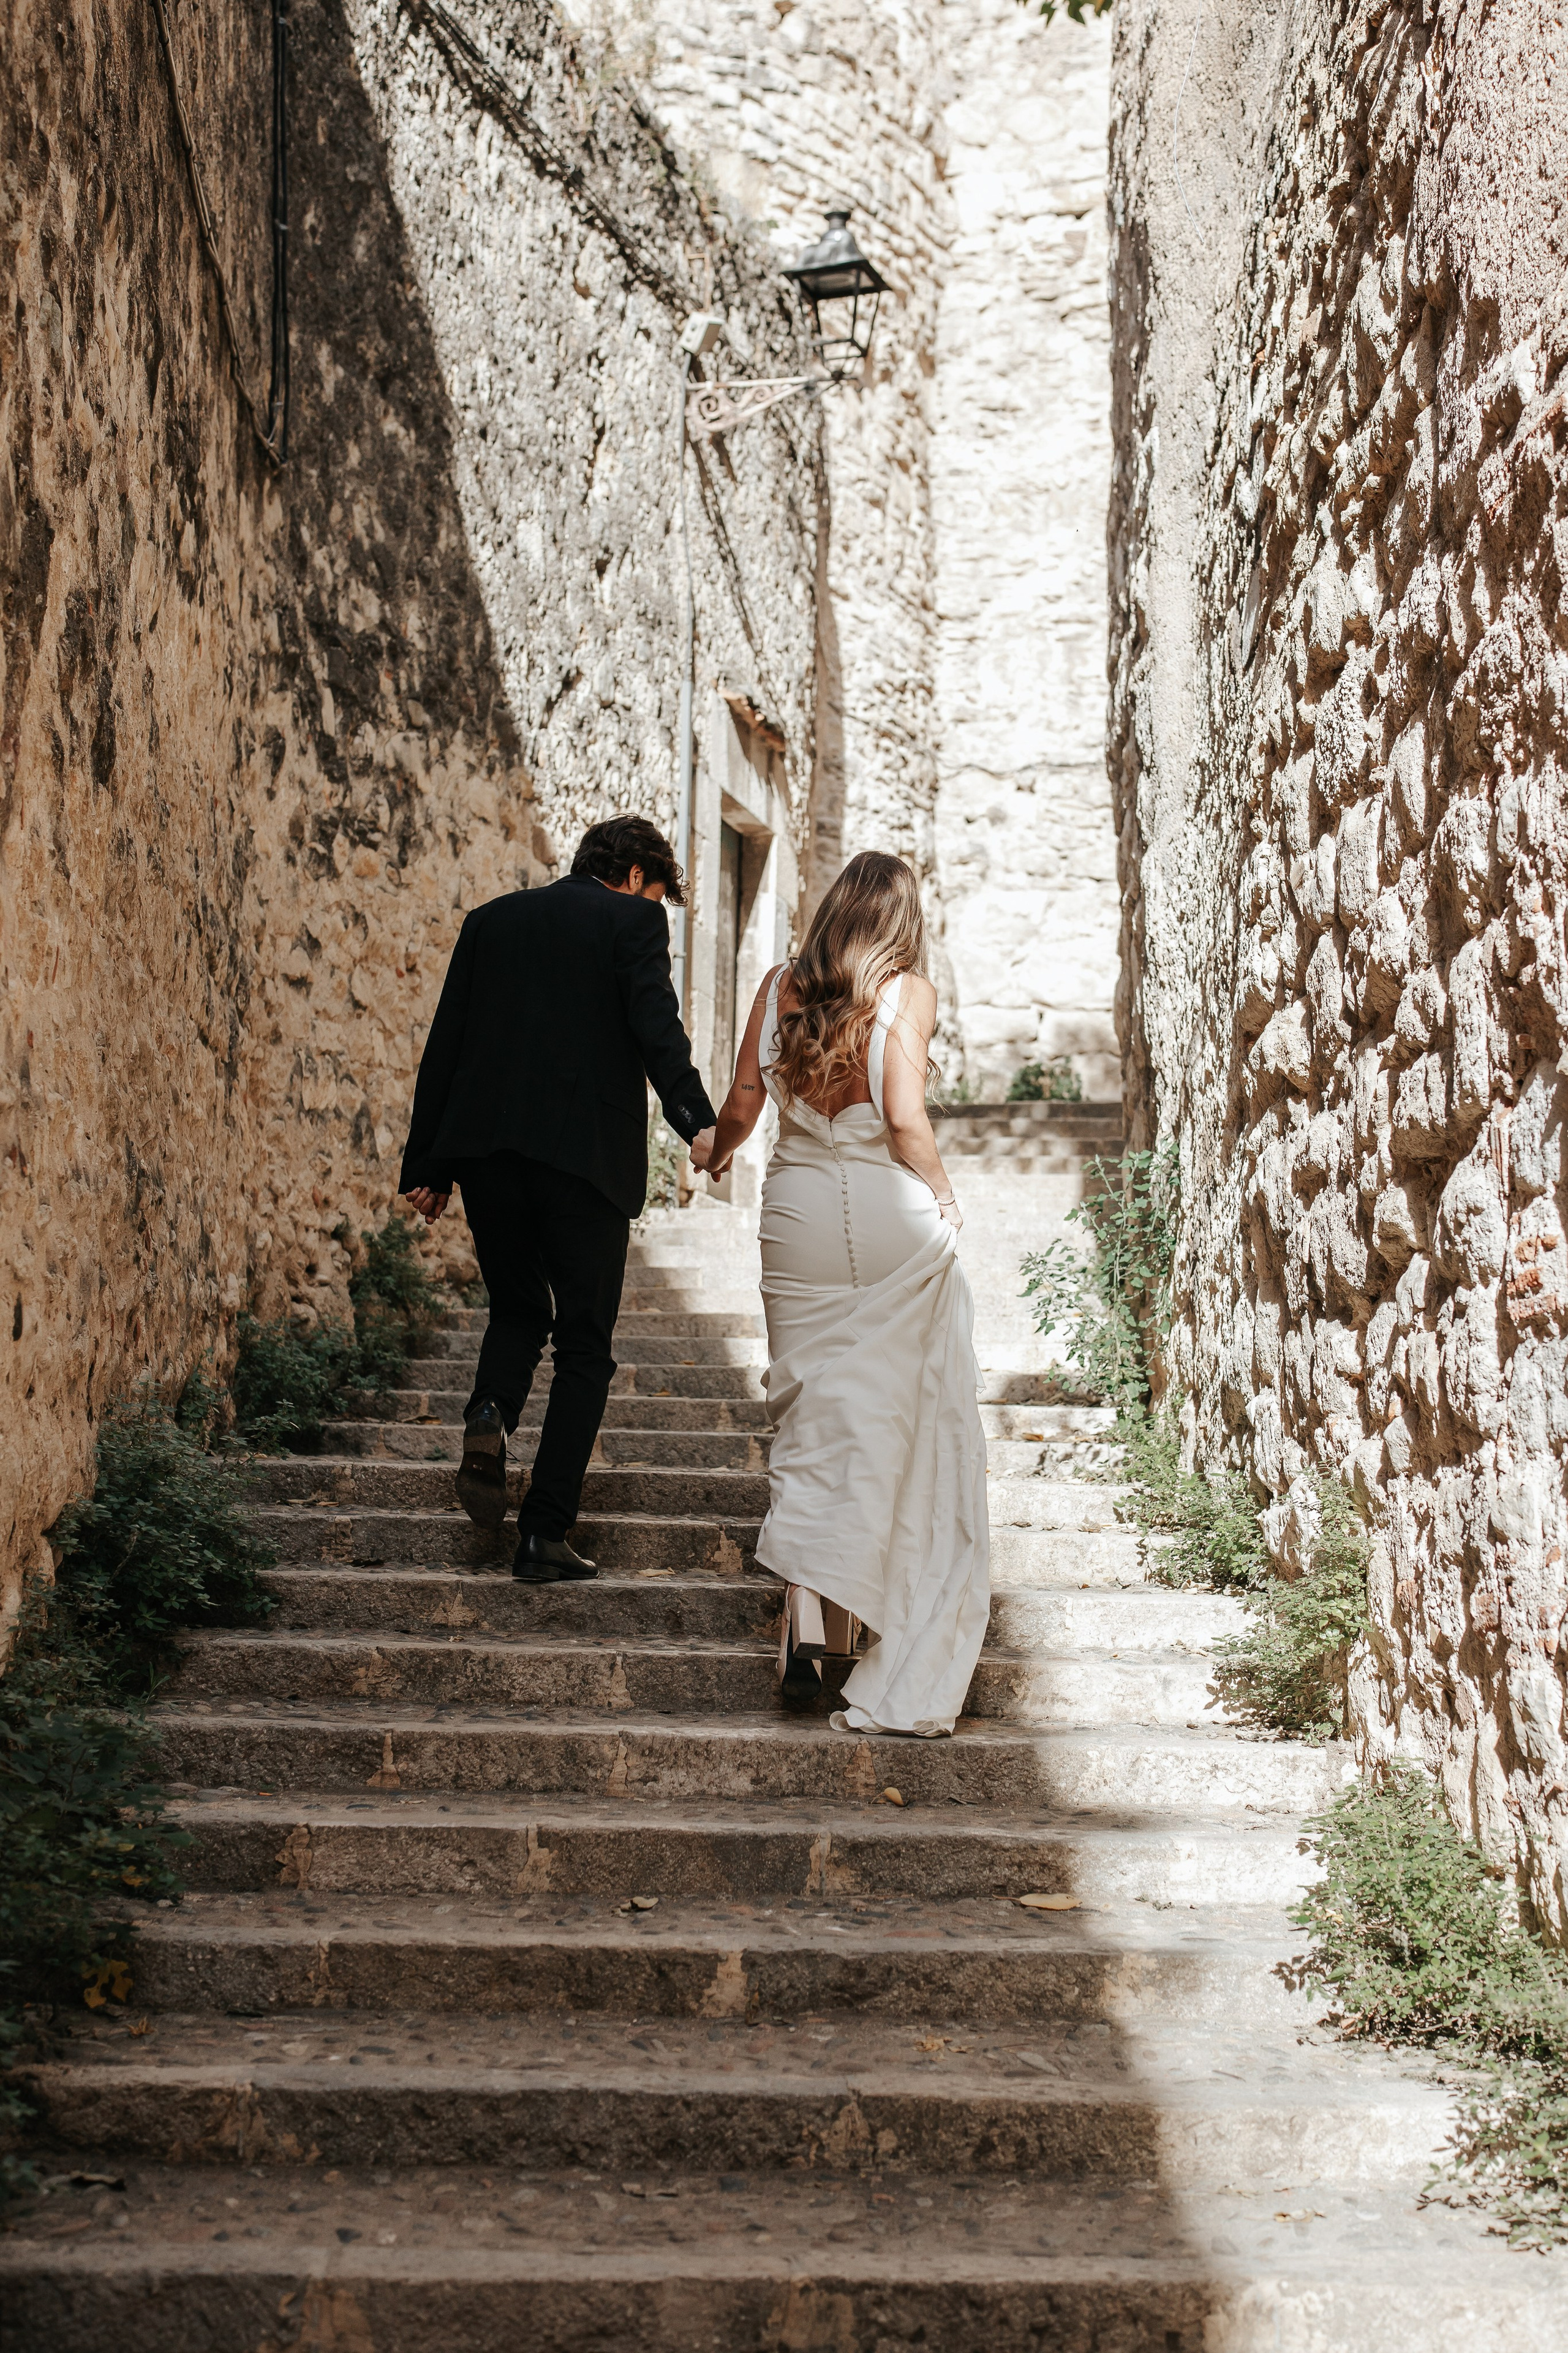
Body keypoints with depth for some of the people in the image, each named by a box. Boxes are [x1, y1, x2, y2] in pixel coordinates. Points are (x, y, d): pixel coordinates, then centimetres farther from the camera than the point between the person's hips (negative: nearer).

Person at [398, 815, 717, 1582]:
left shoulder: (491, 920, 17)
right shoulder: (632, 919, 4)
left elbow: (443, 1046, 14)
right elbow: (655, 1024, -14)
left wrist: (426, 1165, 15)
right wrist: (696, 1121, -22)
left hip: (484, 1146, 4)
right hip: (586, 1152, -4)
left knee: (518, 1310, 23)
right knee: (584, 1346, 6)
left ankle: (490, 1414, -8)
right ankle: (544, 1534, 0)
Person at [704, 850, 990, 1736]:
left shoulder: (781, 987, 5)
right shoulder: (909, 991, -5)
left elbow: (742, 1107, 5)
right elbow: (905, 1116, -15)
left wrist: (717, 1156, 26)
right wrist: (944, 1196, 1)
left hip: (800, 1210, 3)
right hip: (895, 1215, -3)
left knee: (811, 1412, 6)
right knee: (918, 1412, 12)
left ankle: (807, 1625, -5)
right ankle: (945, 1594, 24)